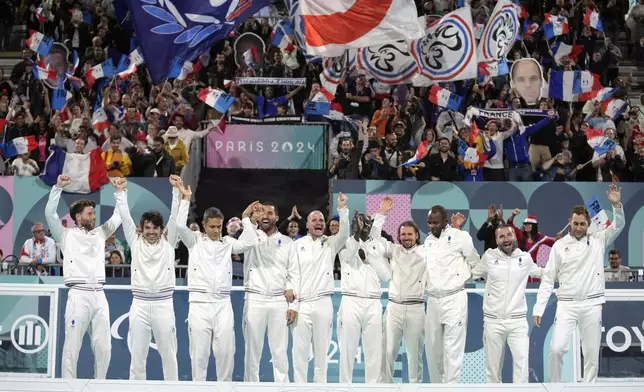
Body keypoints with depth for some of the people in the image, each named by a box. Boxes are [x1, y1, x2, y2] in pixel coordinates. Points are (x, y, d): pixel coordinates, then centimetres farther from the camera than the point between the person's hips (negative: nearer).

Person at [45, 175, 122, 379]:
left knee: (104, 348, 4)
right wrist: (58, 187, -11)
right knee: (72, 347, -5)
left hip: (100, 296, 5)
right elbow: (50, 213, -5)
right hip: (79, 296, -5)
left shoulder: (100, 234, 18)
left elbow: (119, 216, 22)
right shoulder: (67, 235, 6)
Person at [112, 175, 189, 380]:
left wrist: (177, 190, -7)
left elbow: (175, 217, 0)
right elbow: (125, 216, 1)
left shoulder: (168, 243, 7)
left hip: (163, 305, 0)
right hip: (140, 305, 0)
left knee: (169, 354, 5)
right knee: (137, 354, 3)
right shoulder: (135, 243, 8)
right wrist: (121, 191, -6)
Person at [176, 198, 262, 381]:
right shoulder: (194, 240, 7)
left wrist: (246, 218, 2)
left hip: (223, 304, 2)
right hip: (199, 303, -2)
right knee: (199, 352, 0)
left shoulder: (228, 242, 13)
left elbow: (249, 242, -2)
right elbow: (180, 225, -9)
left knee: (225, 351, 2)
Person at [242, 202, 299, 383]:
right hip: (255, 299, -1)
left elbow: (294, 274, 7)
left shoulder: (287, 242, 10)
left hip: (279, 301, 1)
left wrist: (293, 305, 0)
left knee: (280, 350, 3)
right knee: (252, 349, 1)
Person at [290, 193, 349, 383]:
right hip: (302, 303, -1)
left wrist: (342, 209, -22)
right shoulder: (297, 245, 8)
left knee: (322, 350, 4)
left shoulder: (330, 244, 9)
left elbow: (344, 233, -10)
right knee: (300, 350, -2)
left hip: (323, 303, 1)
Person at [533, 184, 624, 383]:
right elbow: (547, 280, 2)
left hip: (592, 305, 1)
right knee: (556, 348, -12)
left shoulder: (598, 240, 5)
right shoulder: (559, 245, 2)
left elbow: (618, 226, -6)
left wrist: (616, 204, -25)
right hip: (567, 305, -1)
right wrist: (538, 309, -4)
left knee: (592, 352, 5)